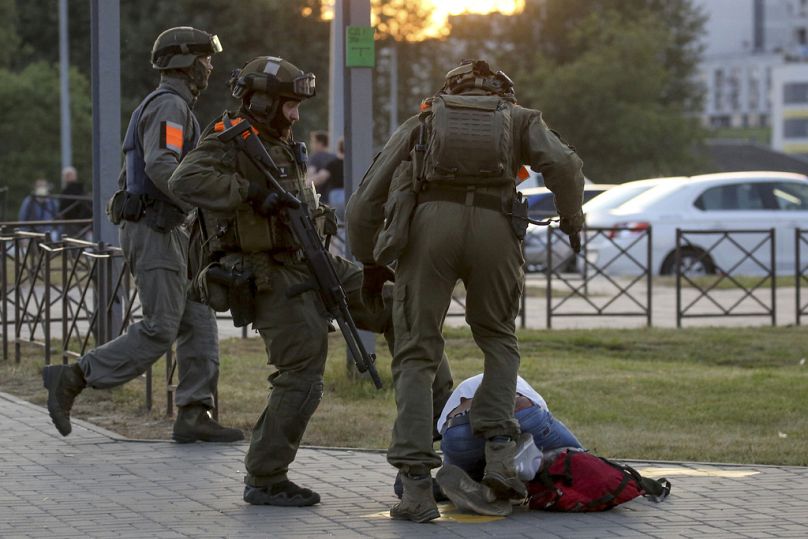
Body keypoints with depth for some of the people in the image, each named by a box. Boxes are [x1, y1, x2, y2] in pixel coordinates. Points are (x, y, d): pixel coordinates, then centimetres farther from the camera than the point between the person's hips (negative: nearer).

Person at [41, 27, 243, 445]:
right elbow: (161, 167, -27)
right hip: (156, 232, -10)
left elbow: (134, 177, 25)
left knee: (199, 324, 5)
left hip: (164, 233, 10)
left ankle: (194, 417, 1)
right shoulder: (169, 105, -12)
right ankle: (72, 379, -8)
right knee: (159, 332, -11)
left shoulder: (155, 109, 21)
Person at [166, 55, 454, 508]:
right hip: (272, 280, -9)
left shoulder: (282, 146, 16)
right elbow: (186, 181, -31)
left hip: (312, 266, 9)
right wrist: (252, 193, -34)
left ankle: (443, 408, 9)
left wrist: (318, 214, 10)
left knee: (393, 306, 2)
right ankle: (264, 481, 1)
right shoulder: (228, 143, -11)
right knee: (301, 377, -11)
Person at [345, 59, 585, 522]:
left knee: (417, 354, 8)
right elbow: (563, 164, 6)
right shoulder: (519, 118, 28)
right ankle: (500, 453, 7)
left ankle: (418, 488, -2)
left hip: (428, 223, 0)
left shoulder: (421, 123, 31)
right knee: (498, 338, 24)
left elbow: (366, 200, 25)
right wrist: (573, 222, 21)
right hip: (496, 227, 0)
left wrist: (369, 264, 37)